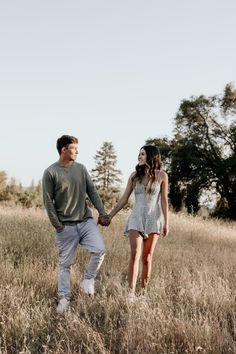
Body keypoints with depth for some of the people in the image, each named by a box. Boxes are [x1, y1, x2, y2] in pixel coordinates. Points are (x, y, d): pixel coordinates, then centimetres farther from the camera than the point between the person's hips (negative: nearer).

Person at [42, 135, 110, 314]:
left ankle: (88, 279, 10)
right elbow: (48, 201, -6)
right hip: (66, 225, -3)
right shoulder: (51, 172, -6)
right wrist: (57, 225, -8)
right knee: (65, 264, 3)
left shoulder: (81, 168, 7)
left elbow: (92, 192, 9)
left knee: (100, 250, -15)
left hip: (86, 221, 3)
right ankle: (64, 298, 16)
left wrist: (102, 213, 1)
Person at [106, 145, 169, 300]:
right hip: (136, 218, 1)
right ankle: (131, 292, -16)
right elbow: (124, 199, 9)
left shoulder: (161, 175, 1)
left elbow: (164, 200, 1)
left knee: (147, 258, 1)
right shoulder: (135, 175, 6)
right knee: (135, 254, -13)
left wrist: (166, 222, -4)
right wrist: (110, 215, 6)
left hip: (153, 219, -1)